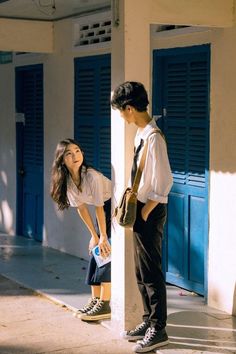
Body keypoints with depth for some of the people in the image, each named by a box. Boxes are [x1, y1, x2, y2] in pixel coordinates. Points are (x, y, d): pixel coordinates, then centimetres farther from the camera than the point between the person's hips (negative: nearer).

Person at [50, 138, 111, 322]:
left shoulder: (92, 176, -29)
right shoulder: (67, 180, -9)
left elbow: (99, 207, -24)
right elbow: (81, 208, -3)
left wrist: (103, 237, -17)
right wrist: (94, 235, -2)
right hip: (103, 210, 7)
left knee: (107, 252, -11)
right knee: (95, 252, 6)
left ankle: (104, 305, -7)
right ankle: (95, 300, 15)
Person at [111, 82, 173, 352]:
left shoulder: (154, 138, -21)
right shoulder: (141, 134, 8)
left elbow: (164, 182, -21)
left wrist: (145, 213, -15)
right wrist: (135, 207, 11)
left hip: (151, 213, -10)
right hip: (140, 210, 10)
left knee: (151, 272, -1)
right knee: (141, 271, 17)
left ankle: (158, 330, 10)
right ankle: (148, 322, 29)